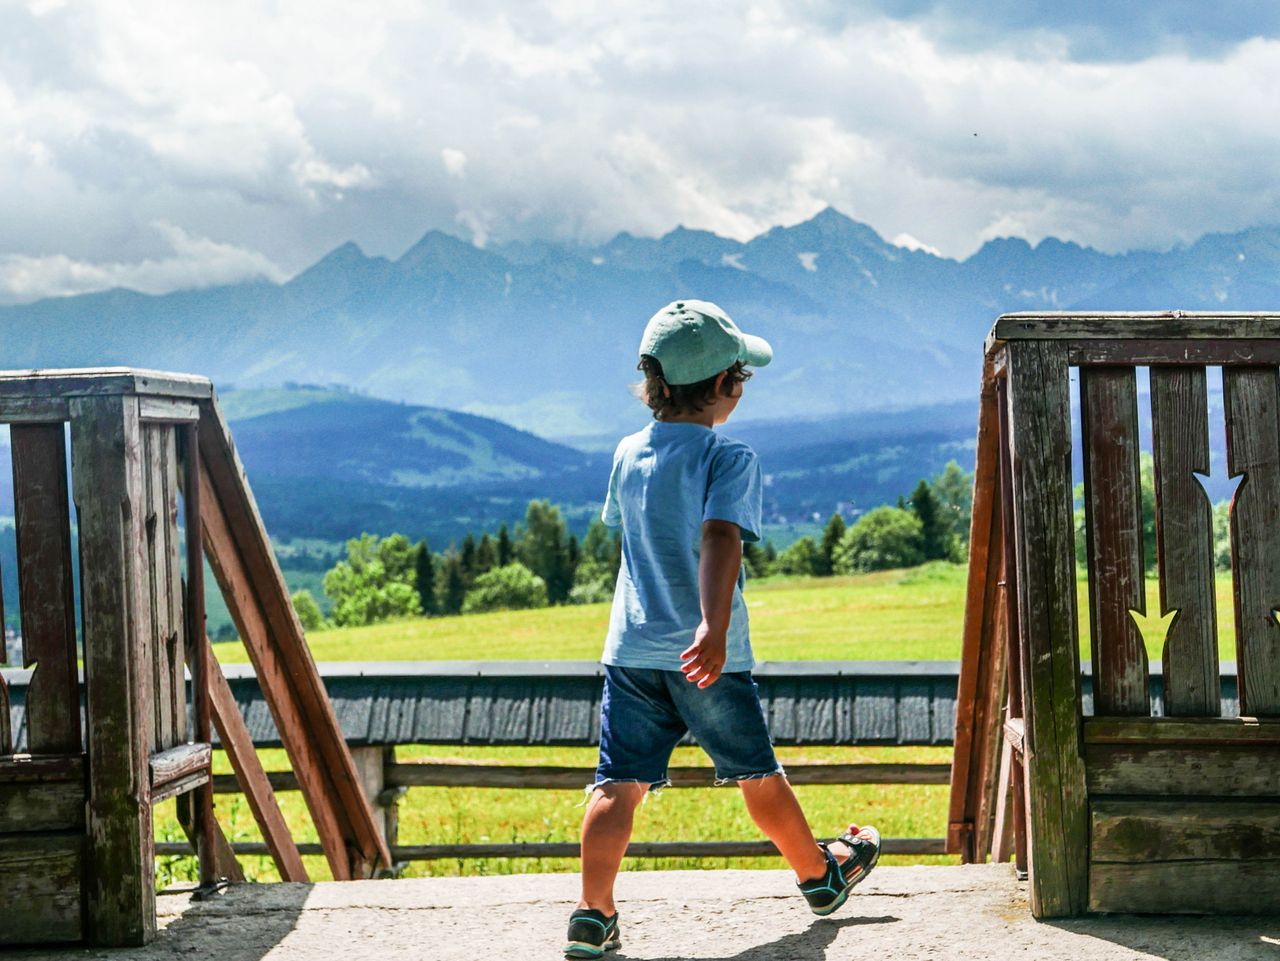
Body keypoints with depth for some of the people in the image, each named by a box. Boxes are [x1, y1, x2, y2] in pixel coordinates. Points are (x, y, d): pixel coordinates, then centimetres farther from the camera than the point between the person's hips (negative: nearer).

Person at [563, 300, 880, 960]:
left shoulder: (628, 455, 8)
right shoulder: (730, 458, -11)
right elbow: (720, 539, -25)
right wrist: (715, 629, -36)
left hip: (631, 649, 4)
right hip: (706, 657, -4)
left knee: (620, 782, 0)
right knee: (757, 774, 14)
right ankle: (819, 876, 34)